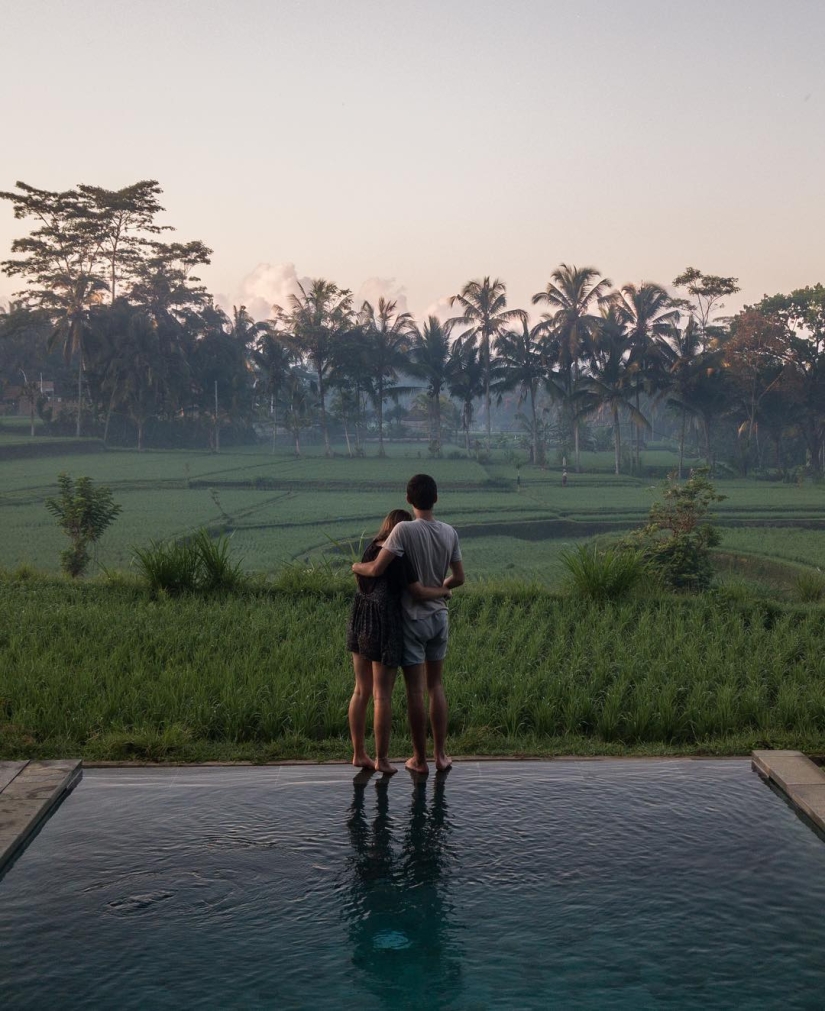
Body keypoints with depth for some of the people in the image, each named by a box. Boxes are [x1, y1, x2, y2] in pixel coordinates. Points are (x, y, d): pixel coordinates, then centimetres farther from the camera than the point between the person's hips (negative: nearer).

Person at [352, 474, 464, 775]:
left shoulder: (405, 530, -19)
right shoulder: (450, 533, -2)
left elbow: (377, 569, -23)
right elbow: (459, 578, 5)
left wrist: (357, 567, -2)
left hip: (413, 619, -5)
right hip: (439, 617, 5)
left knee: (415, 689, 4)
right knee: (436, 685, 16)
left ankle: (420, 759, 13)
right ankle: (441, 754, 19)